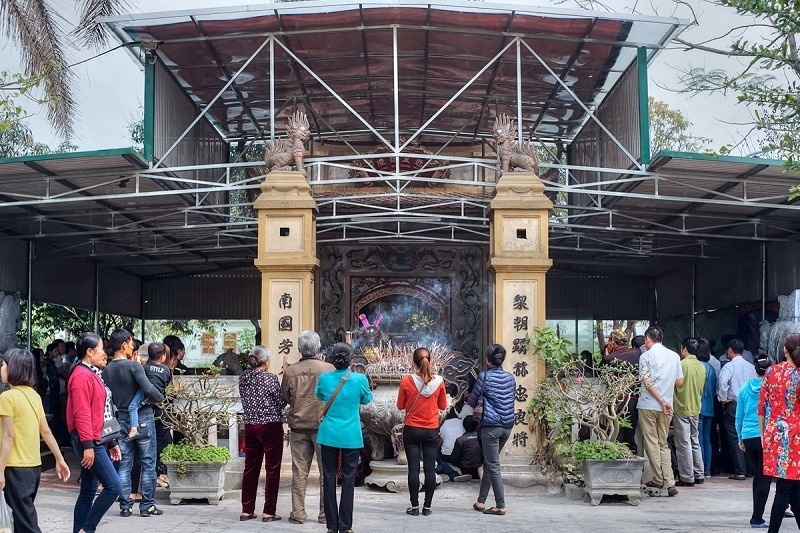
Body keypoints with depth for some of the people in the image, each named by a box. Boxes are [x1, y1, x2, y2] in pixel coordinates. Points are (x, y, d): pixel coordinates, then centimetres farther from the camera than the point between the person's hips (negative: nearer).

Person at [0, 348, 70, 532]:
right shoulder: (34, 395, 8)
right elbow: (46, 431, 10)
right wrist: (60, 459, 14)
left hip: (16, 468, -7)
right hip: (34, 466, 7)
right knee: (25, 515, 17)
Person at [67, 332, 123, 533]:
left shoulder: (93, 374, 19)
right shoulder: (82, 375, -13)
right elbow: (82, 413, -21)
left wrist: (111, 442, 21)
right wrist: (88, 445, -25)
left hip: (97, 441, 10)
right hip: (89, 442, -10)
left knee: (88, 493, 10)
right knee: (113, 487, -13)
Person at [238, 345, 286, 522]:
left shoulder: (244, 378, 4)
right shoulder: (270, 378, -13)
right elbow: (281, 403, -7)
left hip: (250, 426, 6)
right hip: (271, 427, -6)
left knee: (250, 468, 12)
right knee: (272, 469, 2)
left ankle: (247, 510, 16)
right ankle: (268, 511, 4)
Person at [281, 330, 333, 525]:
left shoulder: (290, 371, -4)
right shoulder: (328, 369, -10)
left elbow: (285, 398, 7)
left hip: (298, 425, 2)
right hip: (323, 425, -2)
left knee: (299, 470, 8)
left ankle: (298, 513, 11)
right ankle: (325, 513, 9)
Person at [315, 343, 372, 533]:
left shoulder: (324, 378, -5)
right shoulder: (359, 379, -9)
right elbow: (367, 399, 11)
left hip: (328, 435, 1)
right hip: (351, 437, -1)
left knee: (329, 479, 8)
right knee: (348, 480, 5)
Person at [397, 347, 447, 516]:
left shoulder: (406, 381, -10)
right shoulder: (438, 381, -6)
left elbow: (400, 406, 1)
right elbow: (443, 406, 6)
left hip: (411, 430, -1)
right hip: (431, 431, 1)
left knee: (414, 468, 3)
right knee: (430, 469, 6)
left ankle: (414, 506, 5)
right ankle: (427, 506, 9)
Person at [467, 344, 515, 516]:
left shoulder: (484, 376, -7)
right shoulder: (510, 377, 9)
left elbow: (471, 400, 1)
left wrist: (472, 405, 26)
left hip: (491, 426, -6)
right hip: (507, 426, 6)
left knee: (493, 466, -1)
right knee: (489, 463, 16)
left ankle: (501, 506, -3)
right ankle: (481, 501, 21)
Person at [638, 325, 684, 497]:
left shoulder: (646, 356, -6)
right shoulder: (674, 356, 6)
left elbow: (647, 383, -14)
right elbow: (680, 382, 7)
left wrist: (662, 401, -13)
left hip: (648, 405, -4)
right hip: (666, 407, 4)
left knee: (651, 442, 4)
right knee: (663, 444, 9)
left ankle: (658, 479, 5)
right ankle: (669, 482, -2)